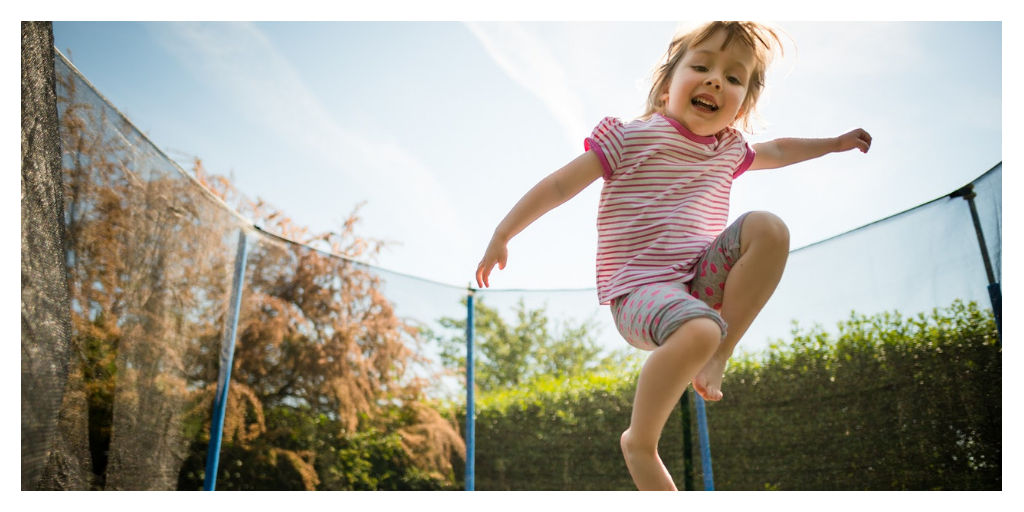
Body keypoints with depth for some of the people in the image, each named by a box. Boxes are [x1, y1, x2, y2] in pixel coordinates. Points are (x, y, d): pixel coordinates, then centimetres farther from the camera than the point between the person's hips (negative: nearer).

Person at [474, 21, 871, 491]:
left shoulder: (729, 148, 15)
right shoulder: (632, 137, -5)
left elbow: (776, 151, 38)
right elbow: (559, 186, -5)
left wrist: (834, 143, 43)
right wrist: (501, 236, -5)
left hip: (701, 283, 6)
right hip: (639, 291, -6)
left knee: (769, 228, -16)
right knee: (699, 330, -37)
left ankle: (717, 360, -13)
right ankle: (639, 444, -14)